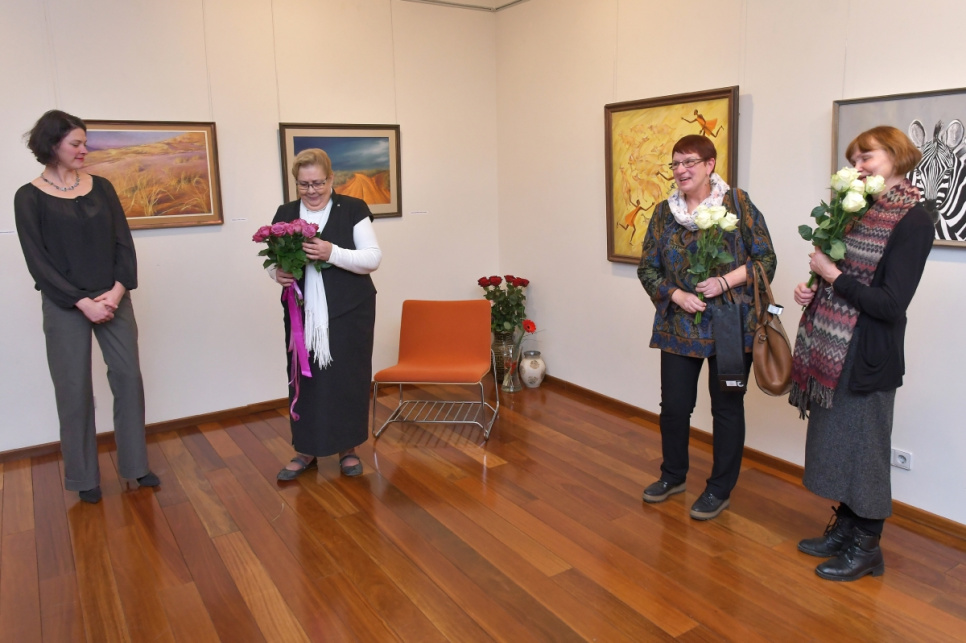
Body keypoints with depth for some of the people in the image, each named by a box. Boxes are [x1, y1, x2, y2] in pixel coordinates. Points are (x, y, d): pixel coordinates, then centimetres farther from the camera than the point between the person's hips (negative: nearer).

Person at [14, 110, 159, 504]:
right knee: (74, 389, 4)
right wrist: (82, 302, -15)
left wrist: (118, 289, -12)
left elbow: (124, 243, 2)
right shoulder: (30, 197, -3)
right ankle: (84, 477, 19)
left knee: (128, 377, 4)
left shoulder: (101, 187, 6)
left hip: (113, 299, 3)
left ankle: (135, 464, 19)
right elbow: (38, 261, -7)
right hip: (64, 306, -3)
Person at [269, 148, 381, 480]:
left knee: (347, 377, 5)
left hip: (349, 312, -3)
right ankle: (306, 450, 24)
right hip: (302, 314, 3)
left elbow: (373, 258, -9)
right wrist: (277, 273, -13)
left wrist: (332, 253, -24)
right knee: (304, 378, 7)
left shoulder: (353, 209, -3)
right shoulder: (285, 213, 8)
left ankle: (348, 448, 23)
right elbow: (273, 259, 11)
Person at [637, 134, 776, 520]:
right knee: (673, 405, 9)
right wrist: (677, 295, -11)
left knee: (727, 408, 8)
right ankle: (673, 475, 33)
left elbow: (766, 259, -5)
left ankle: (720, 490, 25)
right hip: (679, 326, 3)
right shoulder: (664, 211, 5)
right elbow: (647, 267, 5)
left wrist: (724, 282, -19)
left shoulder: (737, 203, -6)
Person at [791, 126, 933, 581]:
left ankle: (865, 547, 23)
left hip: (866, 359, -8)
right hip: (832, 351, 8)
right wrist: (811, 291, 2)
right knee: (837, 442, 17)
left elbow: (890, 304, -21)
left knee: (863, 448, 5)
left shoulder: (913, 221, -14)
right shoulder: (861, 211, 10)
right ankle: (844, 528, 34)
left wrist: (831, 273, -16)